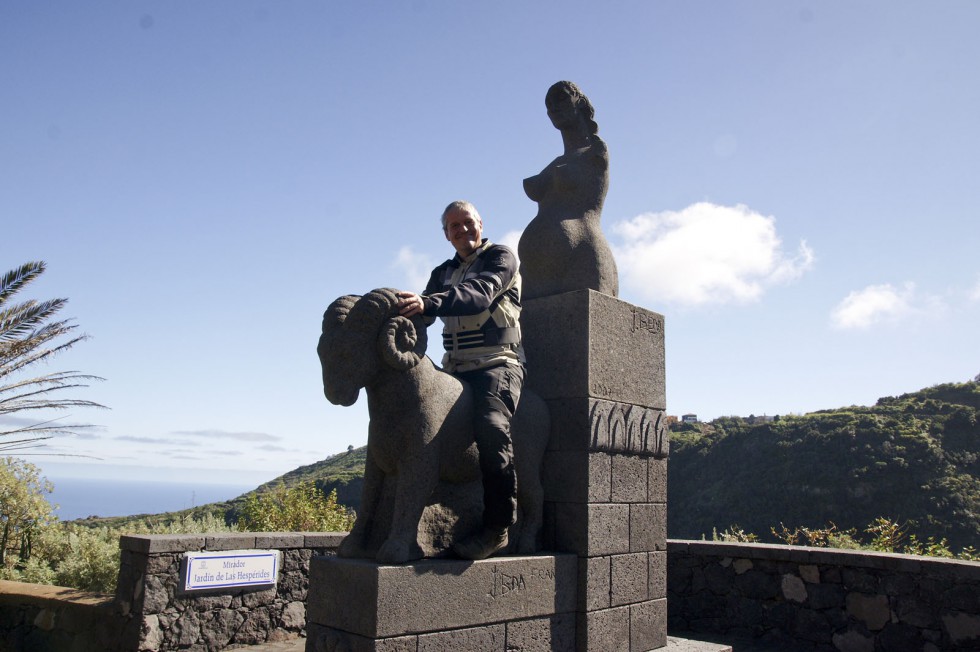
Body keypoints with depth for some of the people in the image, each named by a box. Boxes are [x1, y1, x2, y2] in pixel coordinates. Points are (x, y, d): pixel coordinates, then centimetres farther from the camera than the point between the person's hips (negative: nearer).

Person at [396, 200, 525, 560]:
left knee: (491, 428, -30)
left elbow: (480, 293, -18)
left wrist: (427, 303, -34)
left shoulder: (501, 257, 2)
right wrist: (401, 308, -14)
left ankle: (496, 527, -23)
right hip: (455, 371, 7)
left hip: (497, 365, -7)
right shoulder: (444, 273, 22)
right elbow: (423, 311, 9)